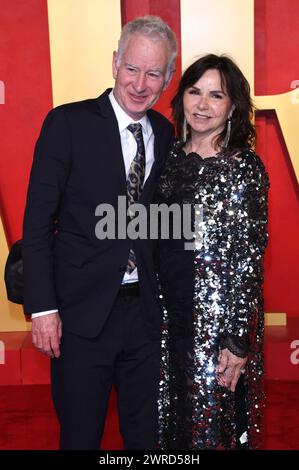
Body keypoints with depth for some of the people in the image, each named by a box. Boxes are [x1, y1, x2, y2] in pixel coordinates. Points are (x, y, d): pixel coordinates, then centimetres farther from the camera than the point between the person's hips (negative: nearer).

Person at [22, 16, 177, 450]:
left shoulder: (165, 134, 5)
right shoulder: (68, 123, -9)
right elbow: (38, 221, -9)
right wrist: (43, 307, -13)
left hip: (145, 311, 4)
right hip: (82, 312, -4)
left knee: (145, 433, 19)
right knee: (80, 434, 13)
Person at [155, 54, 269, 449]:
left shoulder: (245, 168, -12)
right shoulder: (173, 156, 4)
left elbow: (249, 259, -13)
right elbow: (157, 236, 10)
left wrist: (238, 340, -14)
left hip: (218, 315, -5)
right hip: (169, 309, 5)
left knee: (211, 415, 11)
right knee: (172, 410, 19)